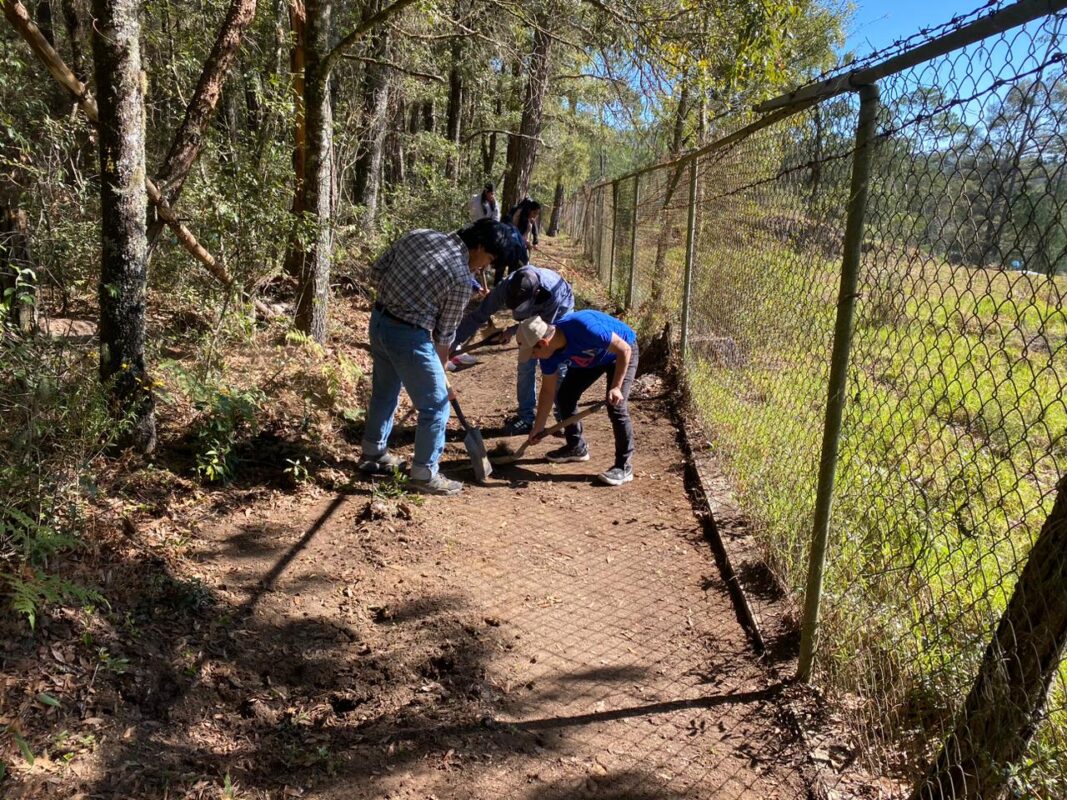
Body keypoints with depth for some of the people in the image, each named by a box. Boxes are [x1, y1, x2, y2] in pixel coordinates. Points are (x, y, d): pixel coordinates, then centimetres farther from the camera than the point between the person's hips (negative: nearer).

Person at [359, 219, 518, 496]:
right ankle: (424, 474, 15)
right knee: (436, 406, 6)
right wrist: (440, 372, 10)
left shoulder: (418, 235, 3)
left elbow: (376, 272, 8)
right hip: (408, 335, -8)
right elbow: (444, 333, -4)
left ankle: (373, 453, 41)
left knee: (384, 391, 26)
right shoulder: (461, 279, -13)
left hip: (378, 321, 8)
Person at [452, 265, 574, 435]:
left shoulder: (553, 292, -44)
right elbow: (479, 315, -32)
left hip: (559, 312, -3)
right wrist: (455, 341, -37)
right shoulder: (505, 288, -36)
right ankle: (526, 417, 9)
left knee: (558, 366, -7)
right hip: (533, 315, 3)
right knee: (525, 366, -1)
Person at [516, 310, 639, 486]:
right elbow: (548, 391, -5)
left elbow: (624, 349, -32)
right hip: (591, 358, 7)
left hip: (621, 353, -7)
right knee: (564, 396, 2)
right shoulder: (549, 353, -19)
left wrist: (616, 387, -34)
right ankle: (576, 447, 21)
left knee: (616, 407, -19)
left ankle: (624, 466, -7)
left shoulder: (583, 328, -41)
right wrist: (538, 428, -2)